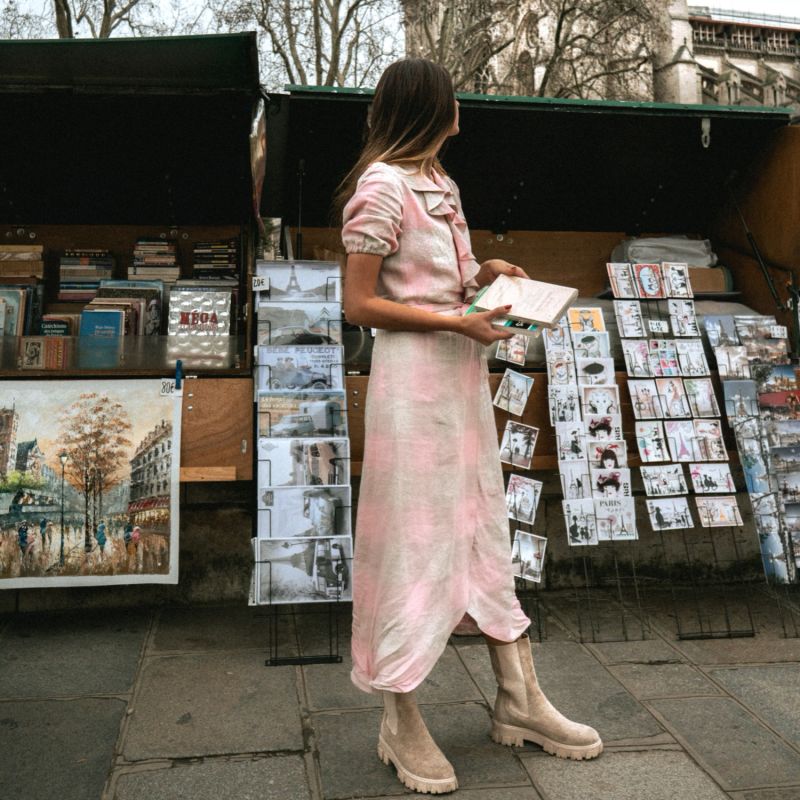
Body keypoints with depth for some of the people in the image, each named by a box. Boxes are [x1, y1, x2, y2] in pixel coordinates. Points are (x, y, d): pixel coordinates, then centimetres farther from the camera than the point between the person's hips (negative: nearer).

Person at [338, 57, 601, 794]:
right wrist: (455, 321, -18)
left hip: (464, 373, 9)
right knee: (416, 537, -2)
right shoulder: (381, 188, -11)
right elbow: (360, 305, -13)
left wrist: (484, 275, 4)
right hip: (413, 374, -9)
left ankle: (520, 700, 25)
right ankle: (402, 721, 15)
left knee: (483, 528, 12)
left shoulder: (441, 185, 15)